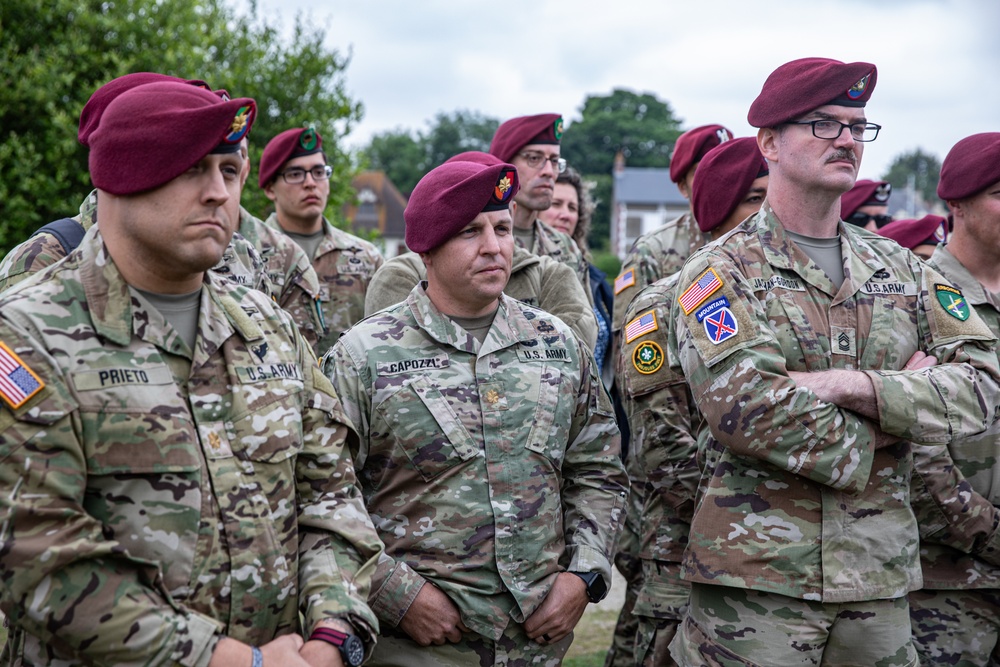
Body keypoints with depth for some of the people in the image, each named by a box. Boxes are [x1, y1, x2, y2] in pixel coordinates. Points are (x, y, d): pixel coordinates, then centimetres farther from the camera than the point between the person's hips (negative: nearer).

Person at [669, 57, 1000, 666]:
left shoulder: (901, 267, 12)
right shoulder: (721, 271, -3)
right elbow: (744, 406, -19)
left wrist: (854, 386, -15)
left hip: (881, 573, 5)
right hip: (755, 576, -4)